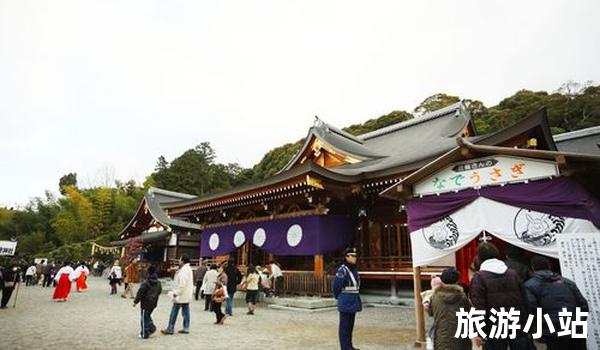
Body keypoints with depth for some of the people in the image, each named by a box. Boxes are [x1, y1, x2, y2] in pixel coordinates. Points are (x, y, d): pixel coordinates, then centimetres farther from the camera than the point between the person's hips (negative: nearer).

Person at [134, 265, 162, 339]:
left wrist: (136, 302, -7)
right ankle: (152, 328, 13)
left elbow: (140, 293, -17)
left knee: (144, 318, 6)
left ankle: (144, 334, 12)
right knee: (148, 316, 24)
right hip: (153, 303, 6)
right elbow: (160, 291, 14)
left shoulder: (146, 283, -20)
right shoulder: (158, 283, 1)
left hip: (146, 303, -6)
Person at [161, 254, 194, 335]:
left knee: (174, 312, 0)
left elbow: (182, 283, -24)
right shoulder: (189, 269, 14)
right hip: (187, 295, 10)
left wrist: (176, 293, -19)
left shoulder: (183, 270, -18)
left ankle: (170, 329, 7)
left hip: (181, 295, -10)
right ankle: (186, 328, 14)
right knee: (186, 312, 11)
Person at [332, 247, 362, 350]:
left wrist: (354, 298, 13)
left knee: (350, 324, 16)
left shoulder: (354, 269, 8)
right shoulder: (342, 270, -18)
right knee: (345, 325, 2)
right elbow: (336, 286, -14)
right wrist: (339, 298, 0)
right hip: (346, 303, -8)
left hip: (353, 301, 8)